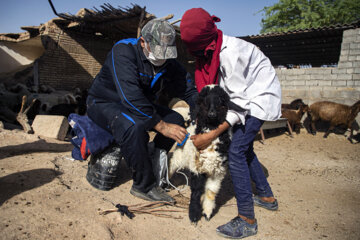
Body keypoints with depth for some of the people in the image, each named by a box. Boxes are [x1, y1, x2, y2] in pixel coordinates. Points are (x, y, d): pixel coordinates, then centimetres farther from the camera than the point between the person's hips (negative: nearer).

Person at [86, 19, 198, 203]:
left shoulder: (168, 62, -4)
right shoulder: (123, 52, -26)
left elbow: (188, 89, -4)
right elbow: (130, 96, -37)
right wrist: (161, 125, -39)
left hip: (140, 104, 7)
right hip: (104, 103, -6)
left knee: (176, 120, -8)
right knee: (133, 126, -37)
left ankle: (155, 169, 0)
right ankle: (144, 186, -20)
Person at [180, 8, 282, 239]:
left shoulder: (231, 53, -31)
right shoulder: (209, 51, -4)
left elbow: (238, 103, -29)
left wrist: (211, 135, -29)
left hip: (261, 97, -9)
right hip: (246, 97, 9)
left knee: (236, 151, -16)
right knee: (244, 147, 16)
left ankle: (247, 220, -7)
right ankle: (267, 197, 32)